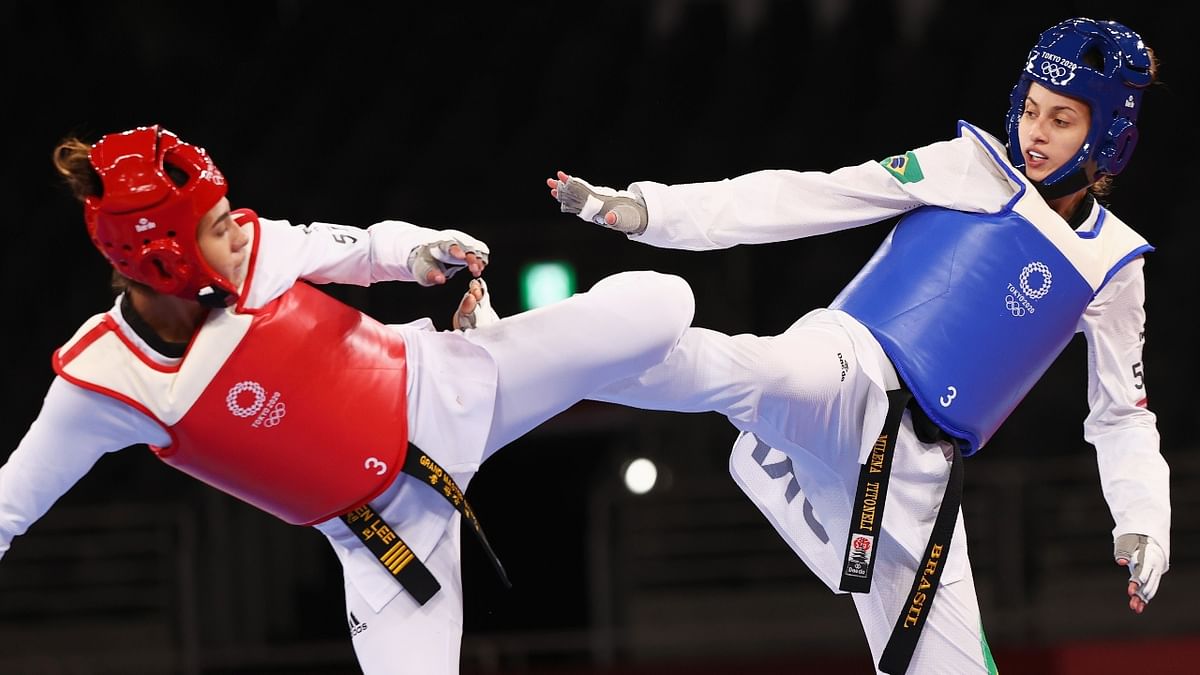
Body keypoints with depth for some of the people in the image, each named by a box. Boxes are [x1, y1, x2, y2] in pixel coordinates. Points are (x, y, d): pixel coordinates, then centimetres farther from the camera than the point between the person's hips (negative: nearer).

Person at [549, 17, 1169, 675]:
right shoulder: (973, 167, 5)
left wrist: (1142, 520, -1)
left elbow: (1122, 417, 18)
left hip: (918, 471, 4)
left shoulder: (1110, 263, 11)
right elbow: (807, 199, -1)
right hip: (847, 375, -4)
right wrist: (644, 210, -10)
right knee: (738, 371, -36)